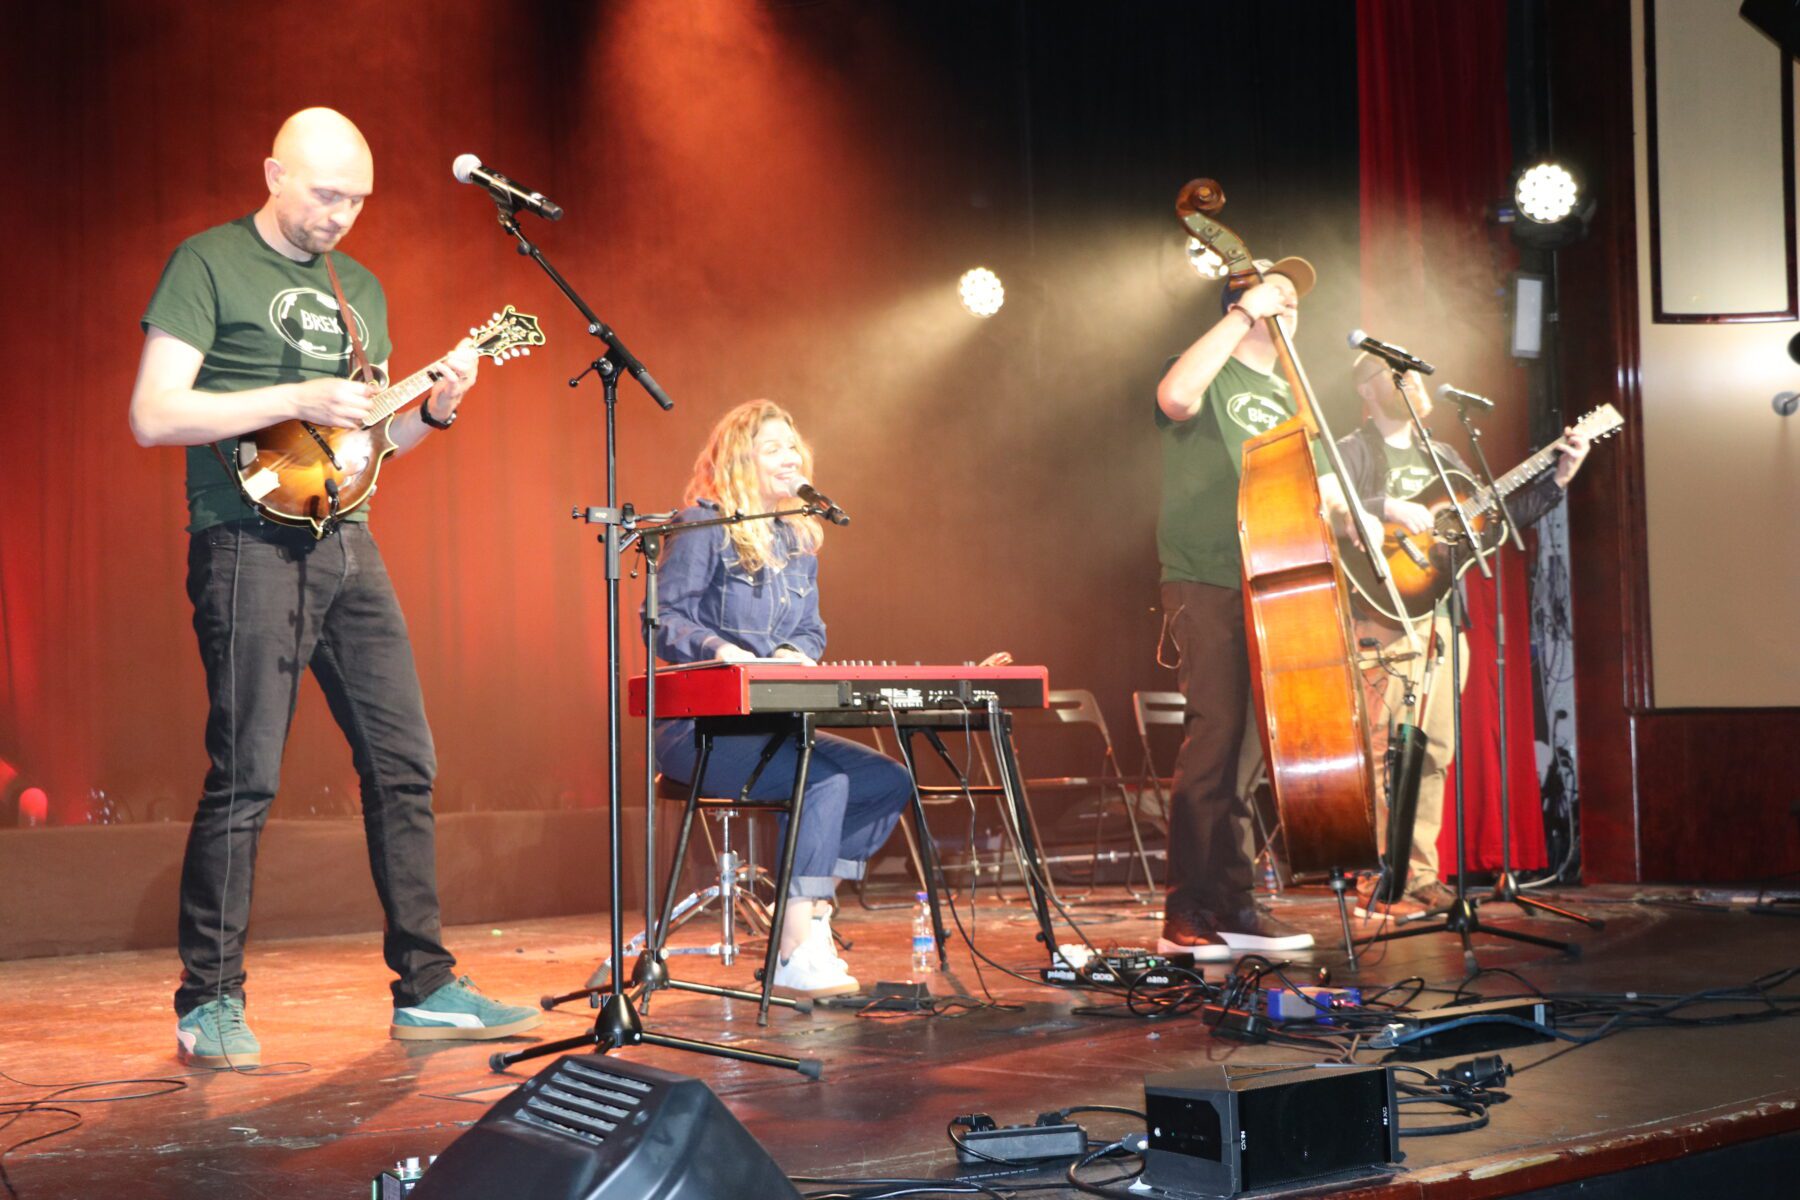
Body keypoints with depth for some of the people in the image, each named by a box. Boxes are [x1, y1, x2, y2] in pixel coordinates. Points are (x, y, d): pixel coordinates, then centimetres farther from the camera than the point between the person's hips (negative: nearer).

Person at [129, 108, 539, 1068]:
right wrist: (296, 399, -17)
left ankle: (426, 989, 12)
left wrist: (432, 410, 3)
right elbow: (152, 415, -11)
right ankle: (208, 1005, 5)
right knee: (245, 779, -7)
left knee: (403, 764, 4)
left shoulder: (360, 289, 19)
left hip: (345, 546, 7)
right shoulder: (210, 264, -2)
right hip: (250, 546, -7)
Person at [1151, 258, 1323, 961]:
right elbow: (1175, 395, -23)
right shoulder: (1210, 378, 3)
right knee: (1216, 739, -14)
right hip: (1209, 587, -7)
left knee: (1253, 747, 6)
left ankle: (1232, 907, 11)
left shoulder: (1287, 396, 26)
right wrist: (1245, 314, -17)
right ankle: (1187, 917, -11)